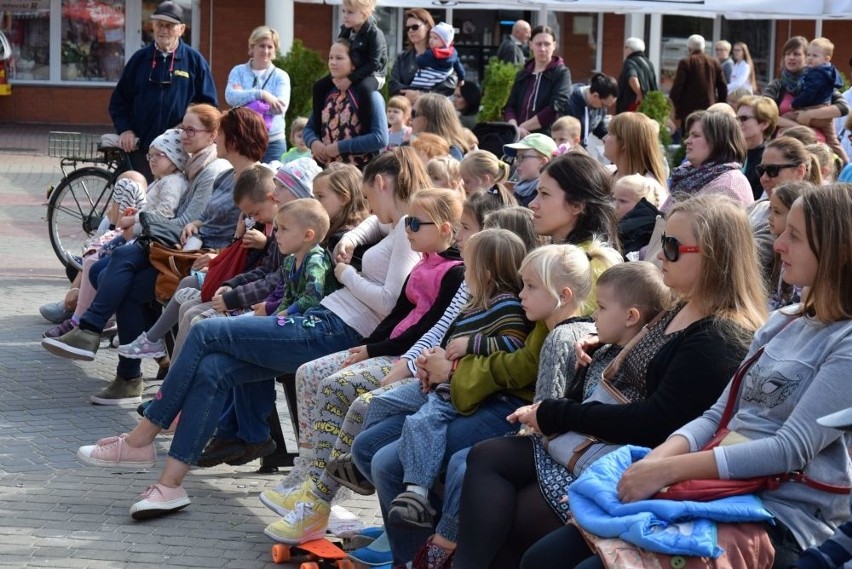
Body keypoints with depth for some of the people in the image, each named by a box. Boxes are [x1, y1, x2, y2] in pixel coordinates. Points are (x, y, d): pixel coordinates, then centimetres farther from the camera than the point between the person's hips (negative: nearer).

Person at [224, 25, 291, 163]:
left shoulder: (280, 76, 4)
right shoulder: (238, 71, 6)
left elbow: (282, 106, -11)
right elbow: (230, 97, -11)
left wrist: (244, 97, -12)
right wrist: (261, 94, -23)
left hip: (273, 142, 0)